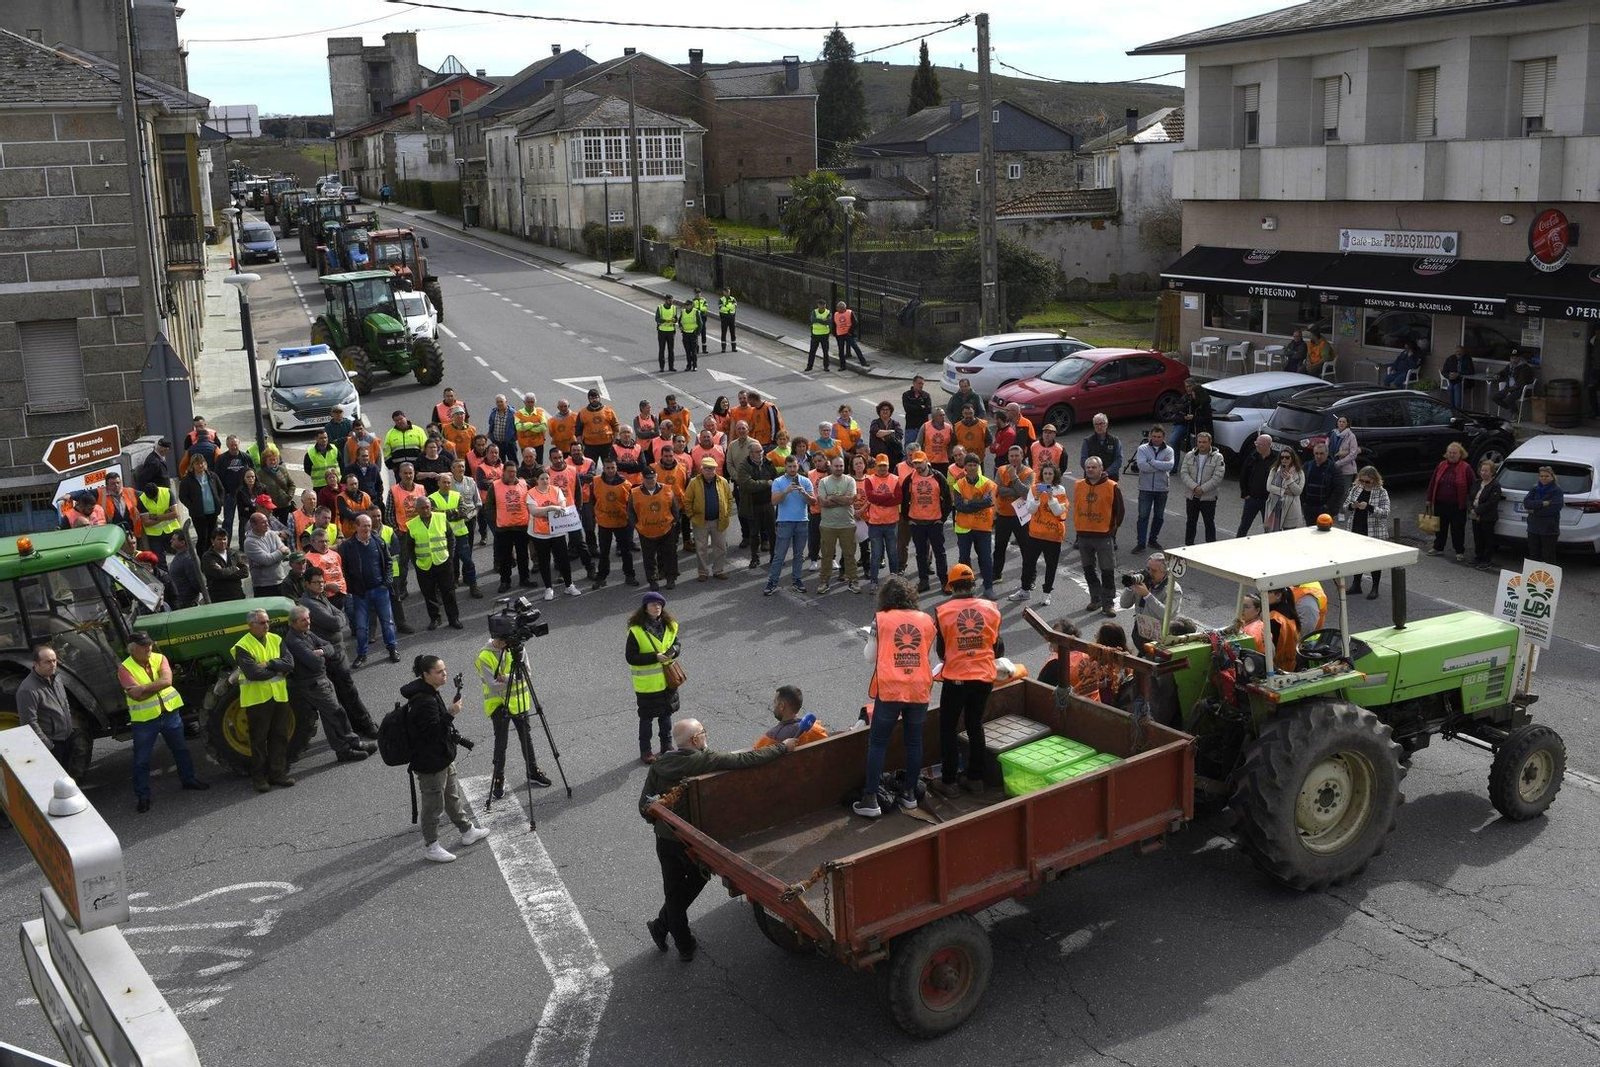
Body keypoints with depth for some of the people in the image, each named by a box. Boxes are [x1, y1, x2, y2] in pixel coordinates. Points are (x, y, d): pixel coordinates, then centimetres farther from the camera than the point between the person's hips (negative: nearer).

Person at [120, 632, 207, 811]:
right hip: (144, 720, -4)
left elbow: (167, 680, -19)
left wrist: (144, 688, -26)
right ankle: (142, 795, 18)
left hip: (170, 713, 4)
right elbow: (138, 695, -24)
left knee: (181, 749, 19)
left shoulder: (159, 658, -2)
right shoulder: (125, 668, -13)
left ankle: (189, 778, 38)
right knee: (141, 759, 5)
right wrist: (158, 685, -16)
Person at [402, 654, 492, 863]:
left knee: (453, 796, 24)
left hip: (443, 758, 10)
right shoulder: (424, 701, -28)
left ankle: (468, 831, 40)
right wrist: (451, 714, -32)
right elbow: (433, 733, -29)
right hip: (430, 763, -10)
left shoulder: (429, 693, 4)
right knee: (434, 805, 5)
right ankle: (430, 847, 21)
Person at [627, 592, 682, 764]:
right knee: (647, 717, 7)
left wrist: (674, 650, -13)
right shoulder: (636, 631, -18)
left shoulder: (669, 626, -1)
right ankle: (645, 751, 22)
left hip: (667, 678, 5)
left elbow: (677, 643, 12)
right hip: (647, 683, -5)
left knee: (666, 713, 19)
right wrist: (655, 657, -26)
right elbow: (630, 657, -19)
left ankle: (666, 745, 37)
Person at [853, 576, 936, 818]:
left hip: (889, 690, -3)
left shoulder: (881, 619, -3)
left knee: (878, 743, 4)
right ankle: (910, 794, 23)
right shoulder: (927, 620, 6)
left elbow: (870, 657, 2)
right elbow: (929, 657, 14)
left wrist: (870, 638, 18)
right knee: (914, 741, 15)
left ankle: (870, 800, 3)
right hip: (920, 689, 3)